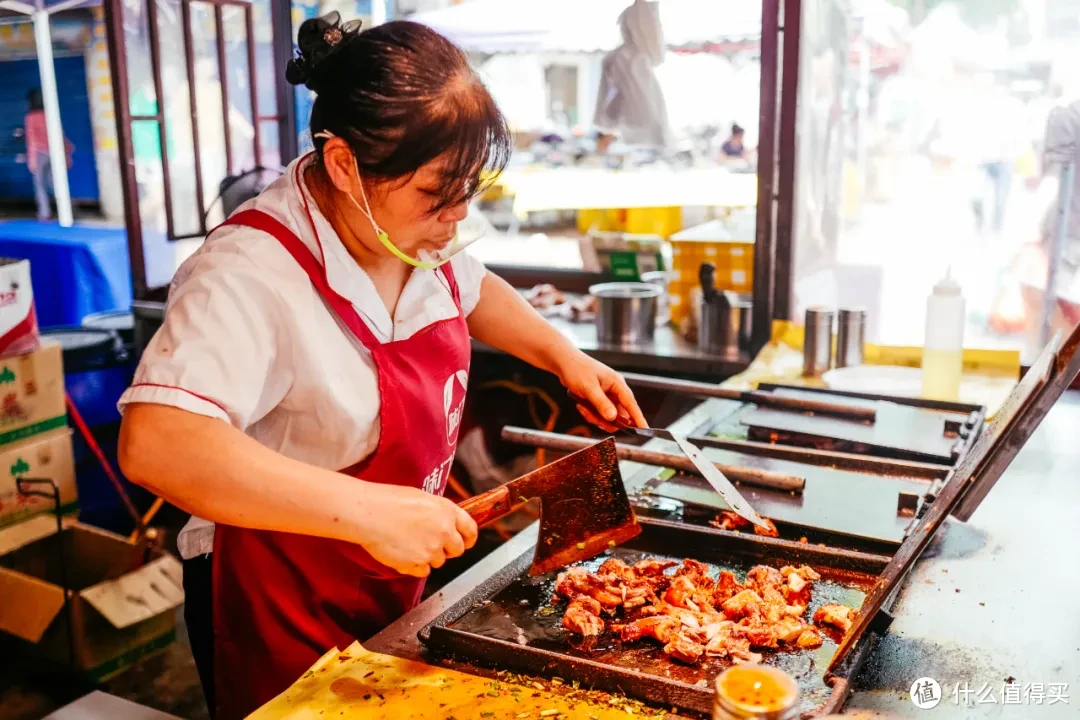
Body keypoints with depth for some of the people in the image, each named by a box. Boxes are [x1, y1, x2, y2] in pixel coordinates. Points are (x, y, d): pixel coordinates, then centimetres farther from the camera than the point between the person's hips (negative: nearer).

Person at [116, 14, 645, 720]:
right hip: (283, 612, -7)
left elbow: (471, 290, 17)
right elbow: (154, 443, -43)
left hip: (389, 582, 8)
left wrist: (563, 354, 3)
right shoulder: (254, 275, -30)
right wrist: (370, 511, -45)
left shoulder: (412, 227, -5)